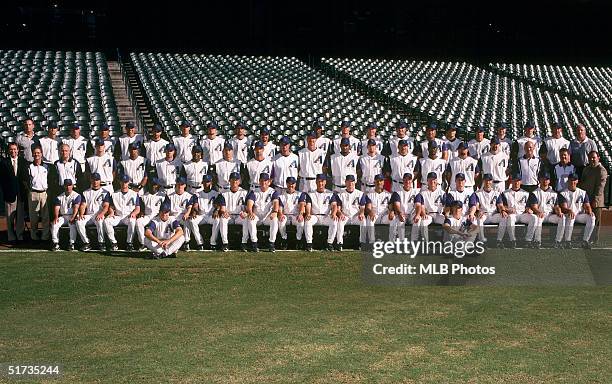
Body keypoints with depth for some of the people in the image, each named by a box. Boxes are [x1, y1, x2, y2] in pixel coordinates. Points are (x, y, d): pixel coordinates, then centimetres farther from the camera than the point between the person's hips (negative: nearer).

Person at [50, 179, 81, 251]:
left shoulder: (76, 196, 1)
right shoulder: (59, 197, 12)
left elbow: (76, 208, -12)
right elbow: (56, 208, 1)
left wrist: (72, 218, -28)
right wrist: (56, 217, -20)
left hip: (72, 216, -3)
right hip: (63, 216, 3)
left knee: (73, 225, -35)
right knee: (54, 224, -24)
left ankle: (72, 243, -25)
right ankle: (55, 243, -18)